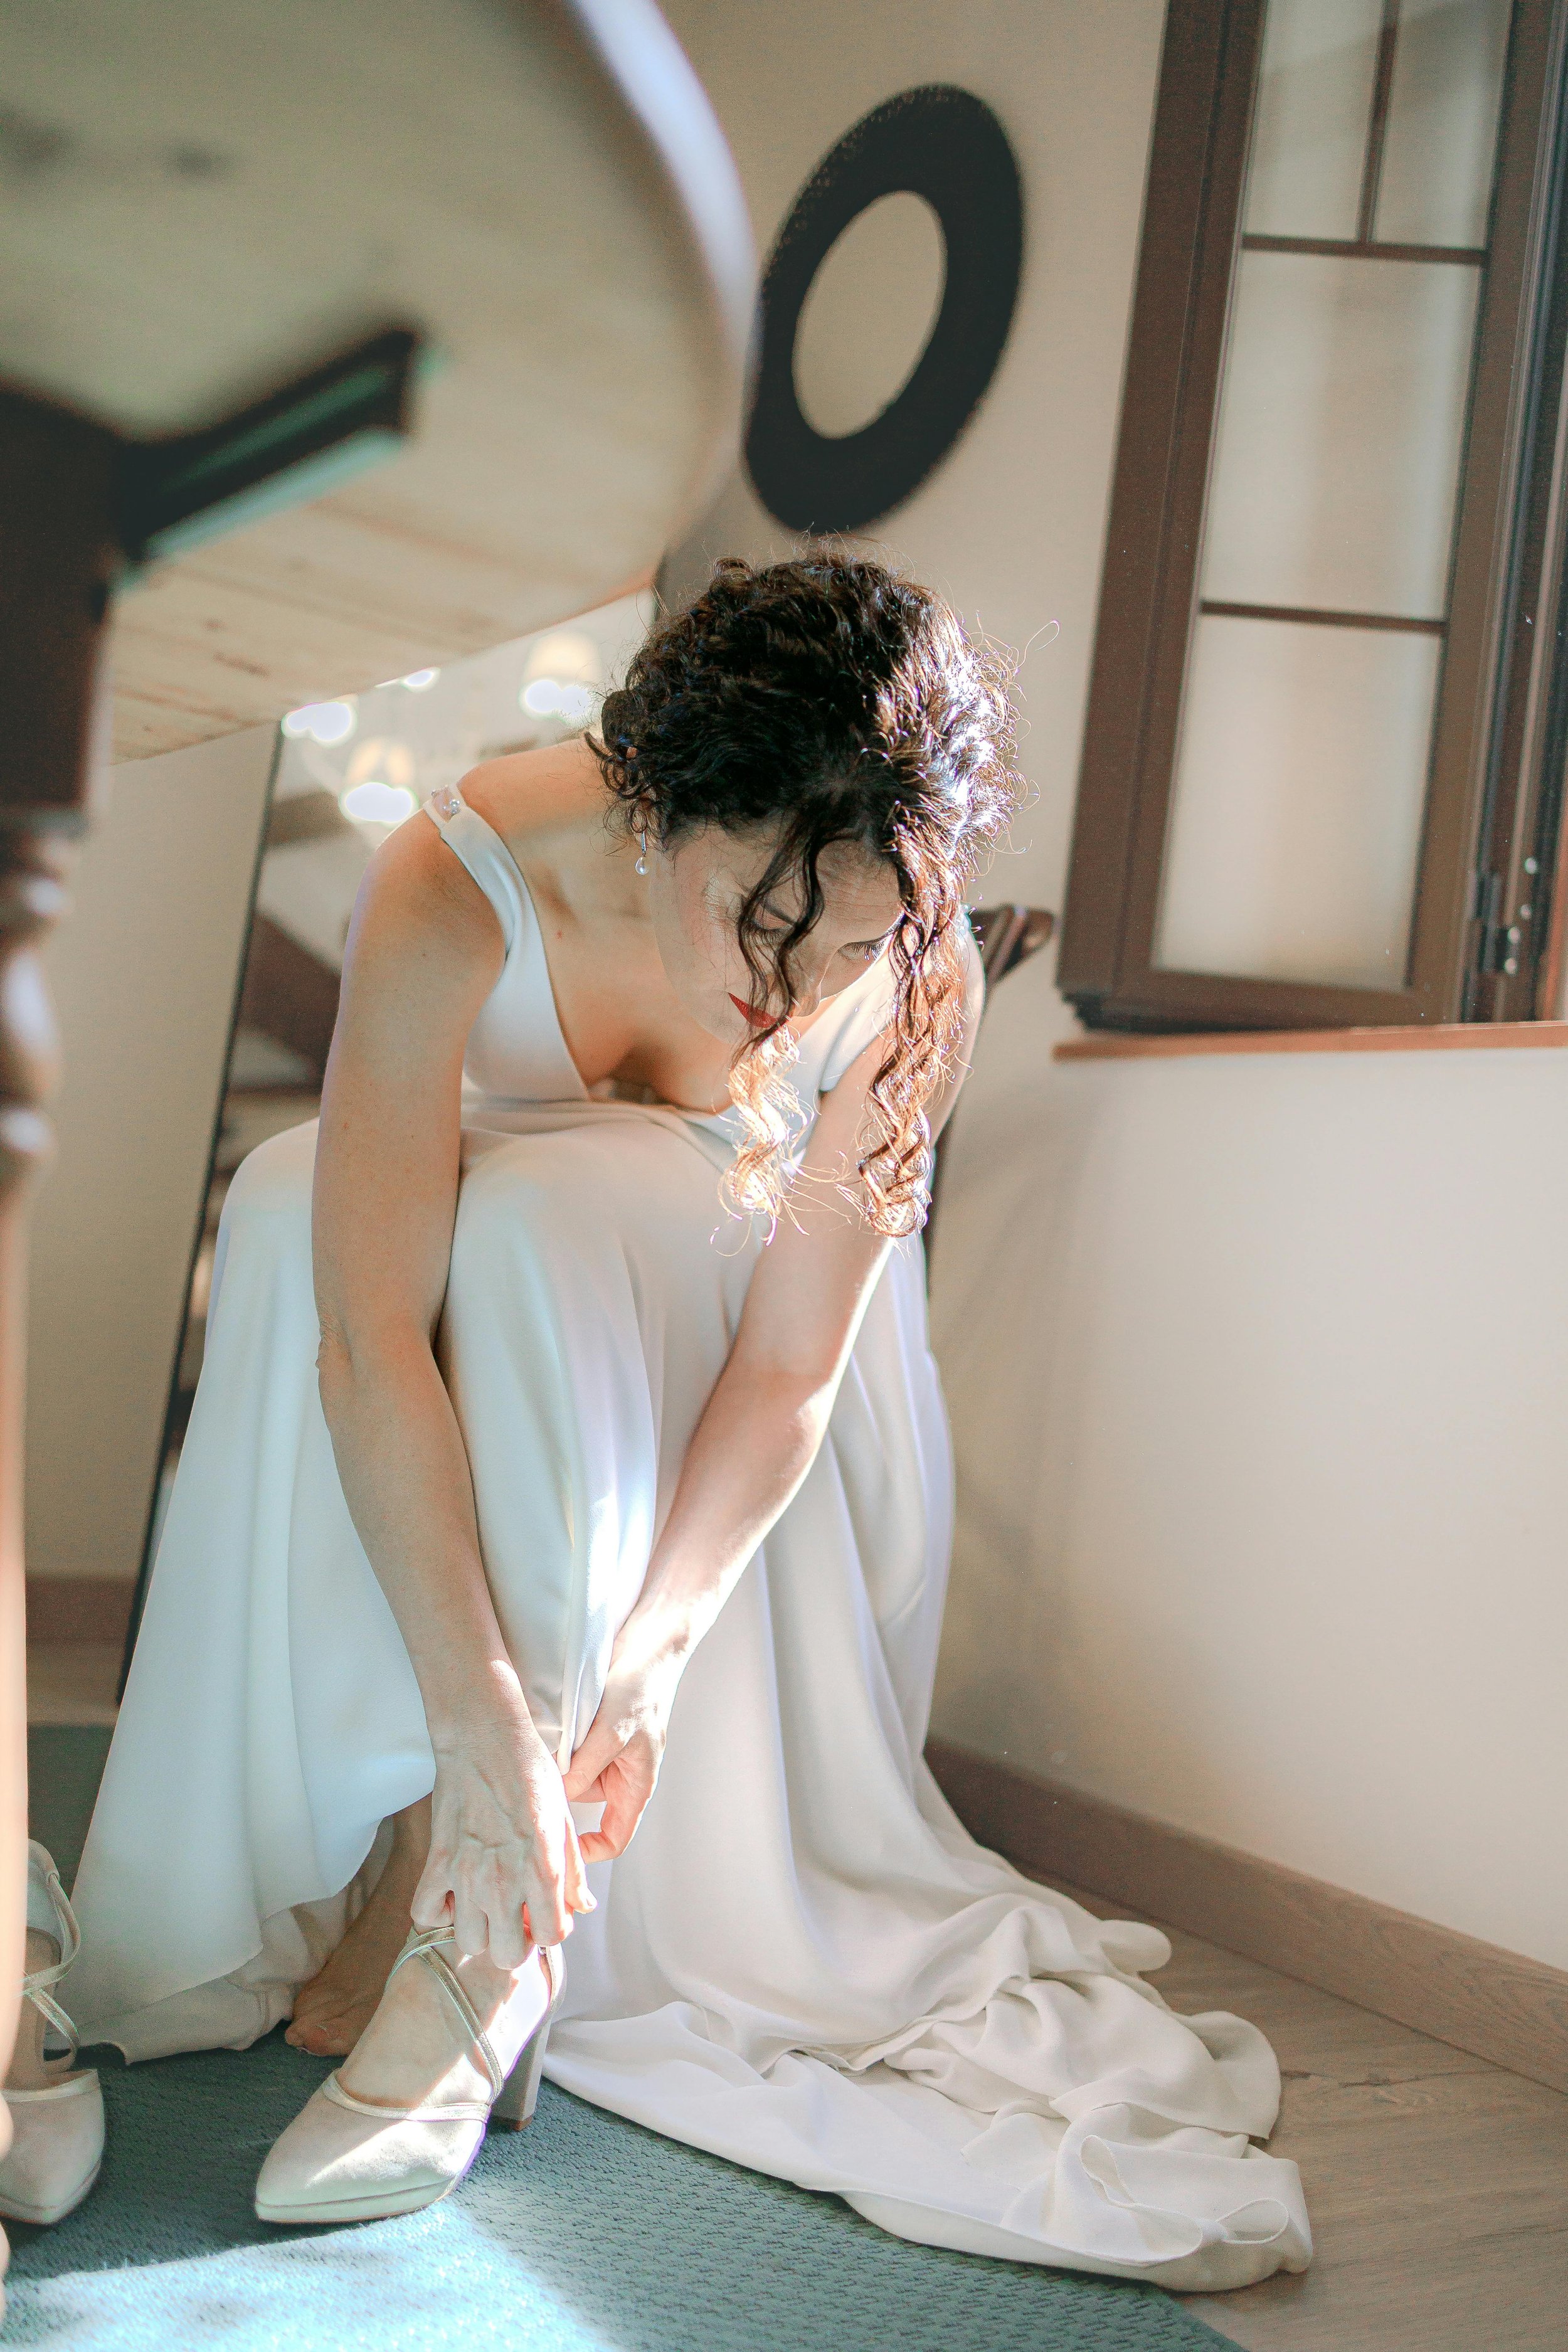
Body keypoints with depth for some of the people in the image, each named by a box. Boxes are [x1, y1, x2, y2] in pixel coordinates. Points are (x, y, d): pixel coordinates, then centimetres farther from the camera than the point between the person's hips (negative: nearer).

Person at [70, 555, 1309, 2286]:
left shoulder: (913, 991, -27)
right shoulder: (456, 888, -34)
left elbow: (790, 1367, -23)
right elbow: (372, 1333, -37)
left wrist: (643, 1669, -34)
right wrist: (484, 1719, -40)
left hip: (712, 1266, 0)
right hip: (457, 1245, 1)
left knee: (540, 1239, -34)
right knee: (292, 1209, -32)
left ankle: (470, 1940, -31)